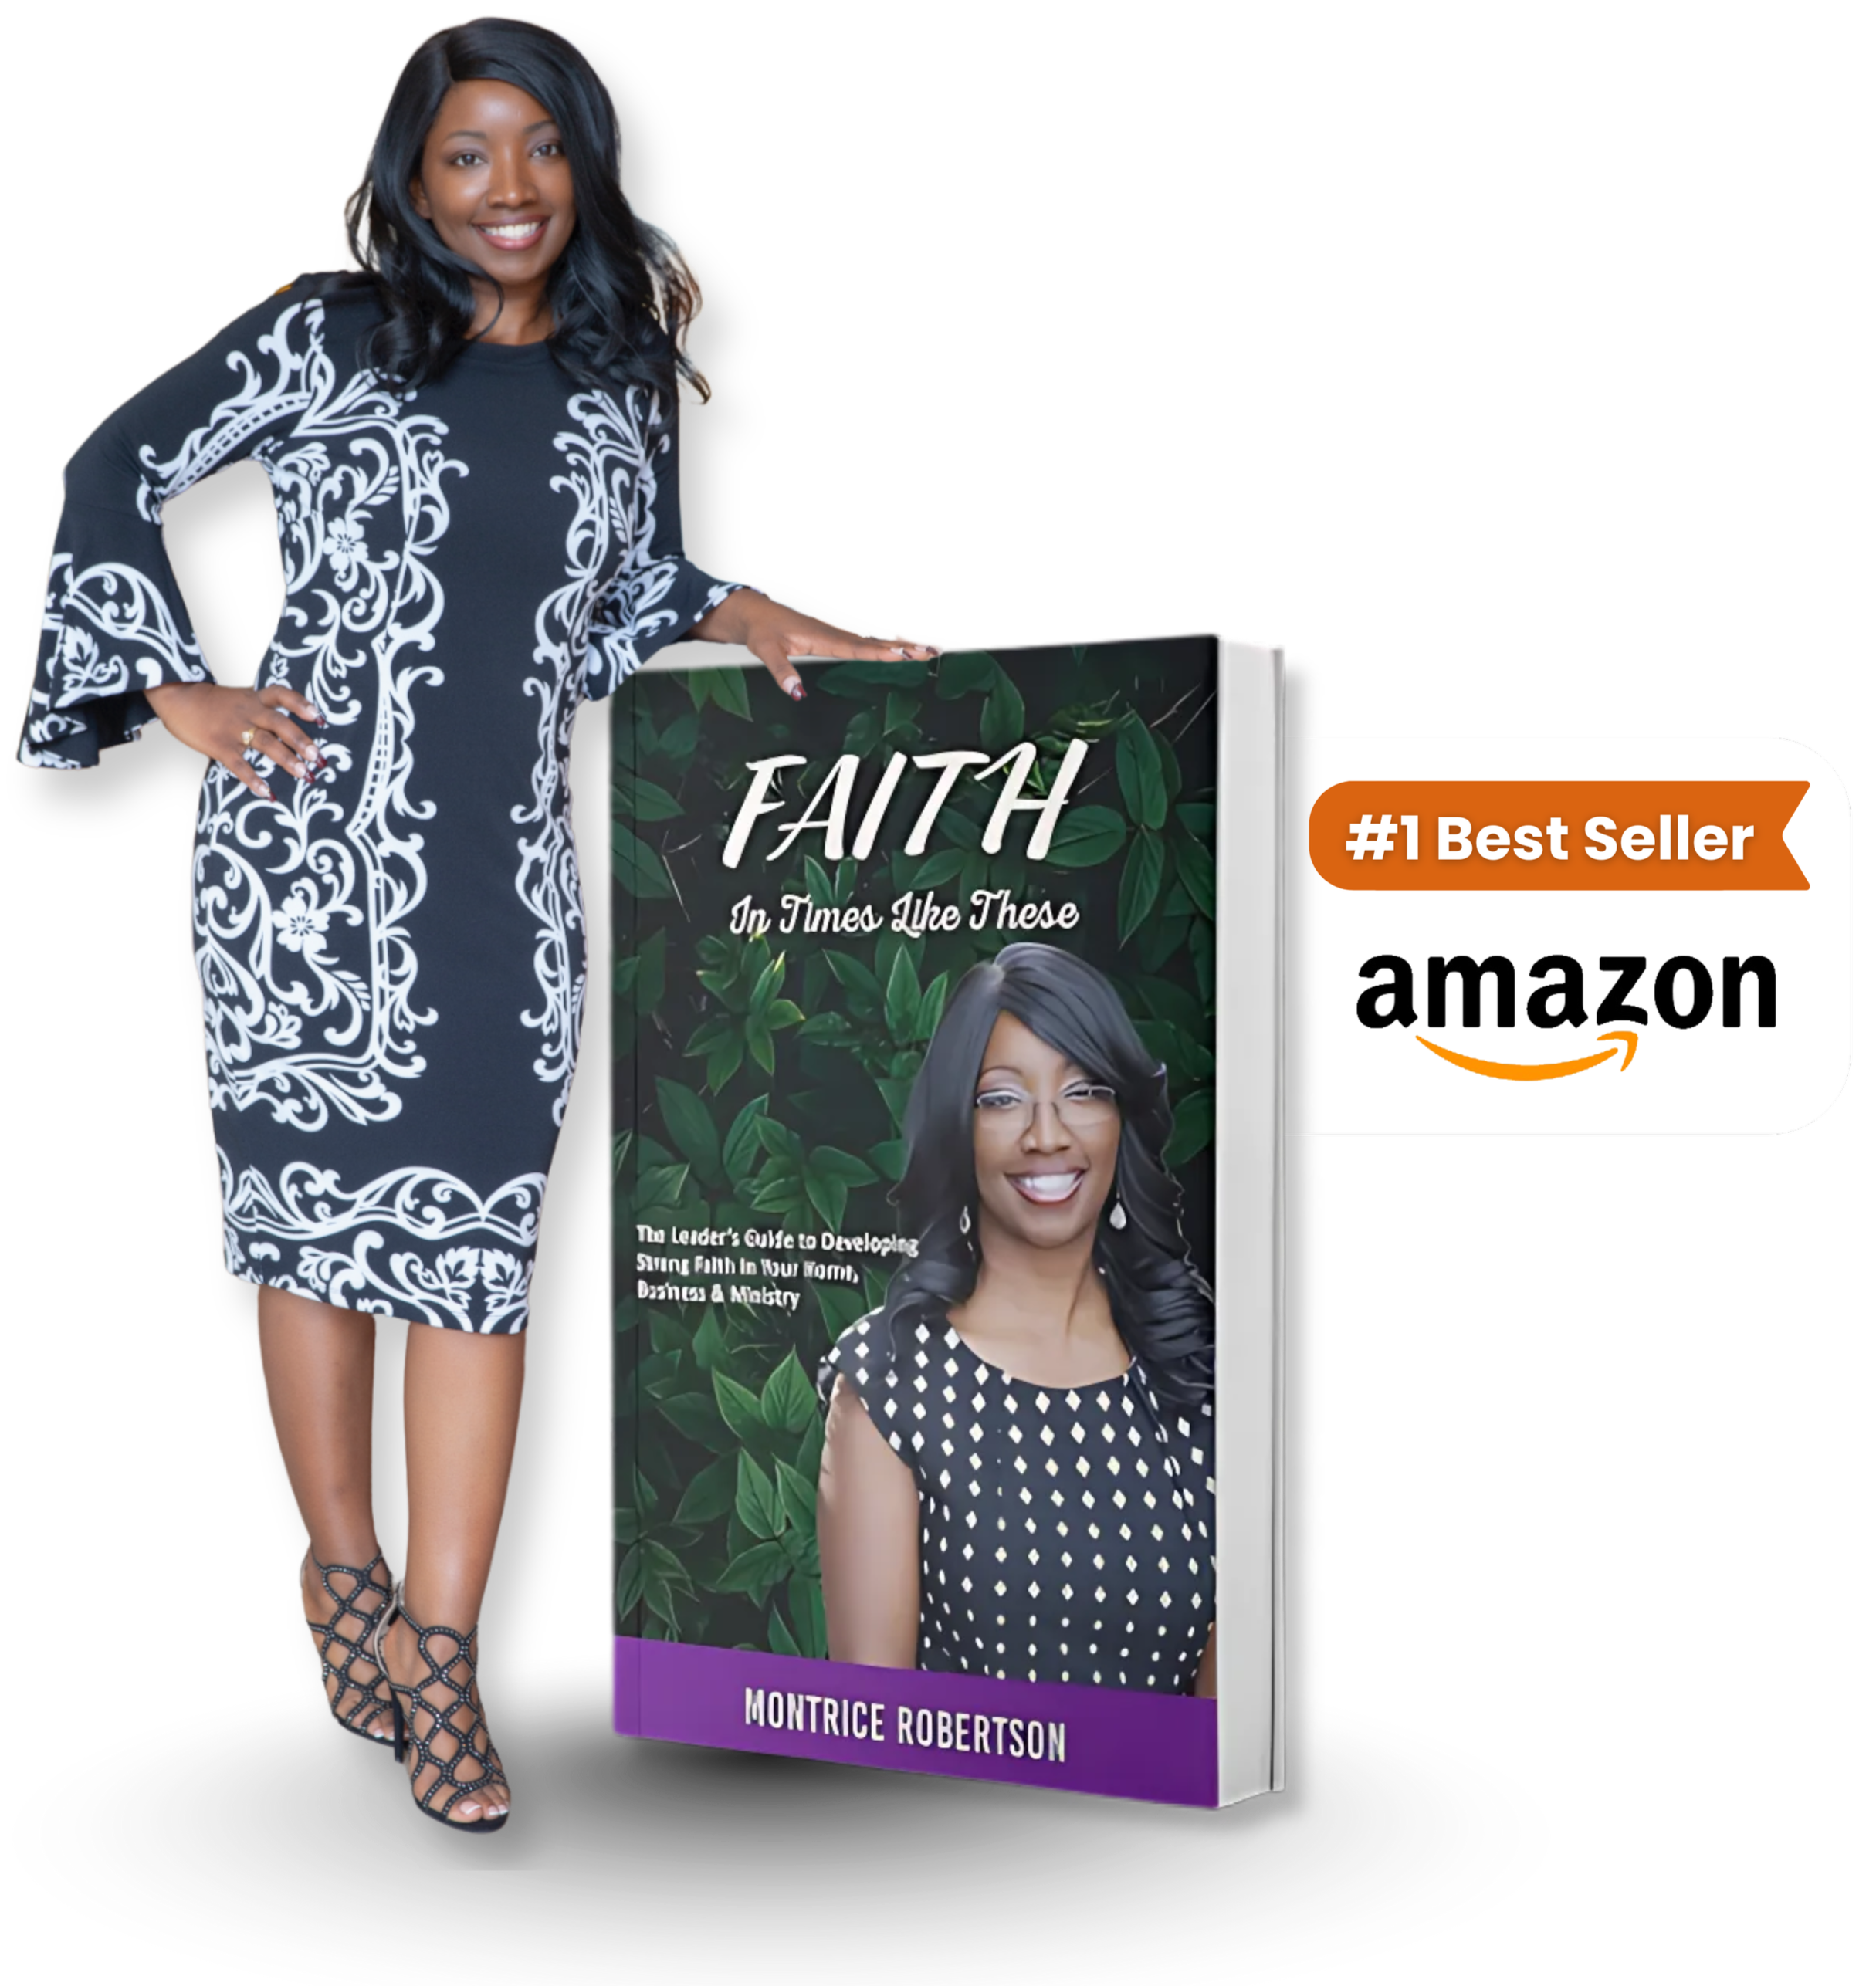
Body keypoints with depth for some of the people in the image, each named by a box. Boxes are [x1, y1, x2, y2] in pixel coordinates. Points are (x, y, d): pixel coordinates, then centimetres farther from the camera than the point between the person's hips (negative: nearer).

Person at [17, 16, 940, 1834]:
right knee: (316, 1202, 4)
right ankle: (344, 1571, 23)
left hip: (509, 867, 3)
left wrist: (738, 615, 4)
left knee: (480, 1236, -2)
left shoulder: (620, 375, 11)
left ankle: (436, 1648, 3)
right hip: (312, 842, -2)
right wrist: (176, 690, 0)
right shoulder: (325, 337, 0)